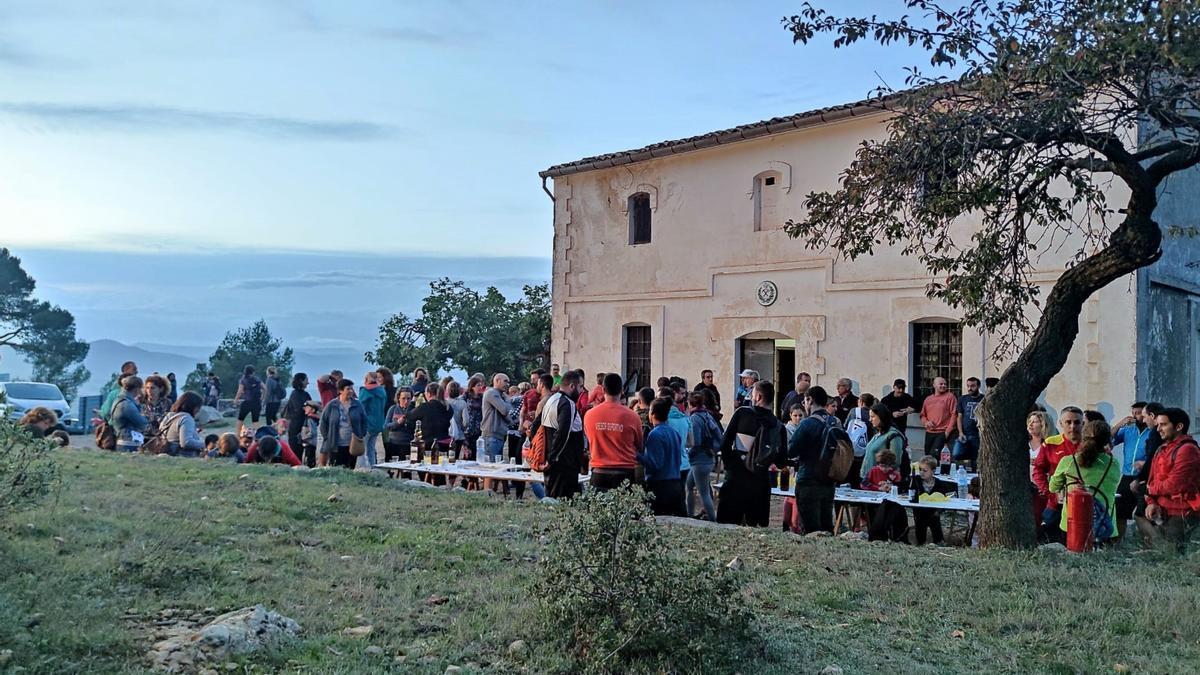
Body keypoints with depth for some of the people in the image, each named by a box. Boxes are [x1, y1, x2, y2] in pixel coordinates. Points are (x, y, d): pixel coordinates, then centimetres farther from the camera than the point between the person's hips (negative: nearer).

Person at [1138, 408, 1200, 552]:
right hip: (1162, 513, 9)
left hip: (1180, 516, -9)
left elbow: (1174, 485, -22)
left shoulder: (1187, 450, -15)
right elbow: (1152, 480, 14)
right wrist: (1151, 502, -4)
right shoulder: (1162, 449, 15)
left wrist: (1152, 490, -3)